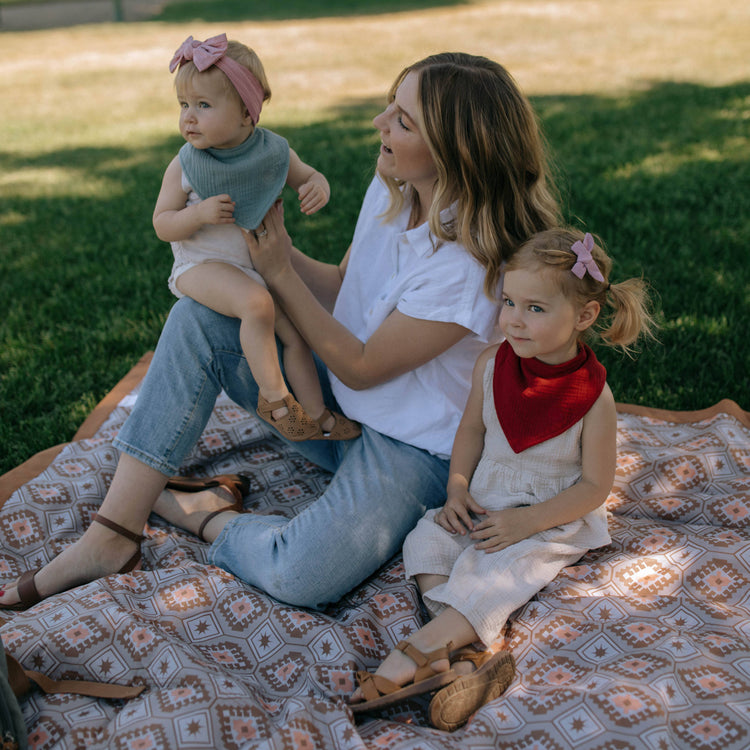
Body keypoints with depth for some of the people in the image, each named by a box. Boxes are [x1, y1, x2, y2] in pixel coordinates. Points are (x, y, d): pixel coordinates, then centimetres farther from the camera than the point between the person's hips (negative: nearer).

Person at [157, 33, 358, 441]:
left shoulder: (274, 153, -7)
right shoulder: (183, 167, -13)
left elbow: (306, 176, 10)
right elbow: (162, 225, -9)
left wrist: (318, 186, -16)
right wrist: (199, 213, -29)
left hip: (262, 261, 5)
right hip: (203, 266, -4)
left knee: (297, 332, 1)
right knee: (256, 304, -31)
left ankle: (316, 415, 15)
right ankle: (274, 397, -17)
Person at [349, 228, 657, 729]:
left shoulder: (593, 396, -19)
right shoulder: (492, 365, -6)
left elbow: (595, 486, -13)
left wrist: (527, 521, -21)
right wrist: (458, 487, -6)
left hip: (556, 520, -5)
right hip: (485, 501, 5)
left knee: (497, 574, -27)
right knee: (428, 539, -17)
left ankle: (413, 657, -32)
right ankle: (467, 653, -34)